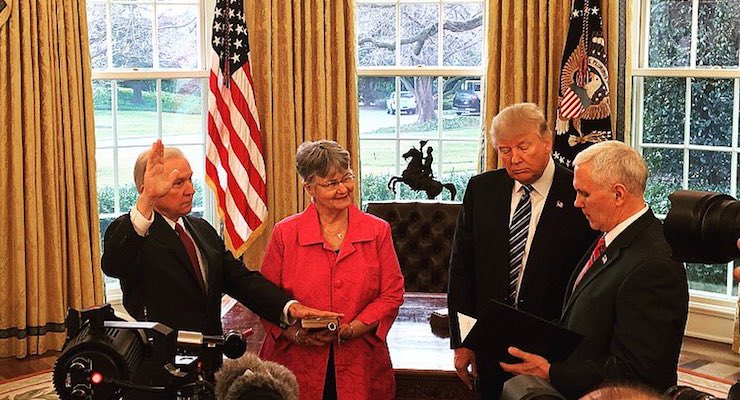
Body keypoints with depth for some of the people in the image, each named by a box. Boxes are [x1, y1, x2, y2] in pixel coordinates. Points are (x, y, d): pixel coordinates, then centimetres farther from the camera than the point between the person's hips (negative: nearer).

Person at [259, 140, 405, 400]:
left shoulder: (378, 231, 2)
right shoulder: (285, 233, 0)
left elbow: (392, 294, 1)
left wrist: (351, 329, -12)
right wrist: (296, 334, -13)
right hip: (298, 366, 0)